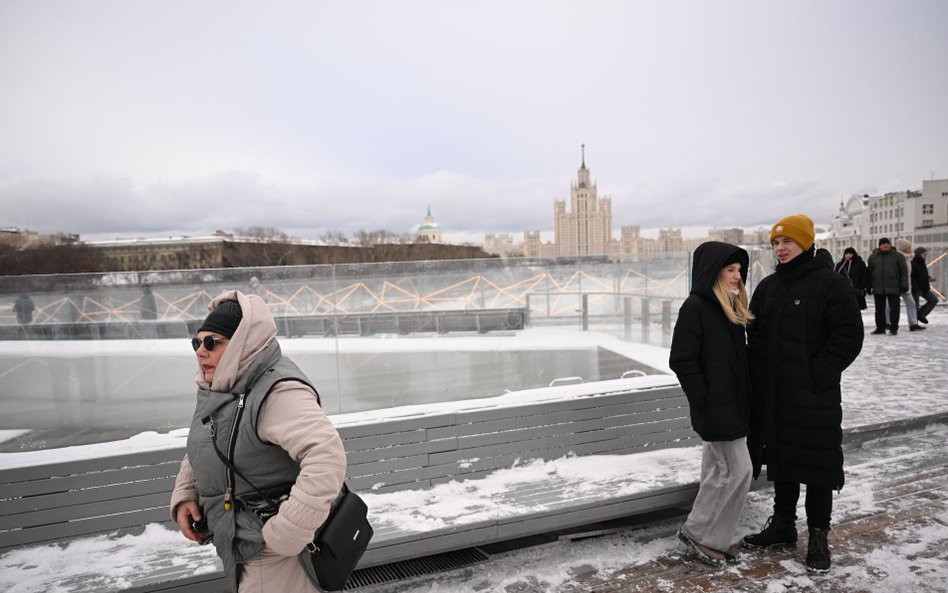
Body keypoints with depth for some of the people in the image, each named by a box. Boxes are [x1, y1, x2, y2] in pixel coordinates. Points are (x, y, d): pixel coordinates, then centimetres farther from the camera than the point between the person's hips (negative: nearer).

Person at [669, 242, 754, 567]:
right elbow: (682, 360, -18)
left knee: (719, 470, 14)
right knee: (738, 470, -4)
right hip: (715, 406, -8)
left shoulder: (731, 307, 12)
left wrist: (743, 400, 12)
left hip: (732, 403, 8)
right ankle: (697, 532, 10)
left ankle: (714, 537, 26)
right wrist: (704, 401, -17)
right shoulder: (695, 307, -15)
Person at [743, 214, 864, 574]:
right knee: (781, 459, 16)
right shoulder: (767, 287, 12)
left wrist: (818, 374, -15)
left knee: (818, 463, 4)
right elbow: (754, 338, 15)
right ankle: (782, 524, 32)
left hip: (814, 396, -6)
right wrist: (757, 378, 4)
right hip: (772, 396, 6)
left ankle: (818, 537, 19)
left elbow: (849, 336, -13)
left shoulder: (830, 284, -8)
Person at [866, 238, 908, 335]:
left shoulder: (898, 256, 3)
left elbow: (904, 271, 1)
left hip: (893, 288, -3)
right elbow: (870, 273, 14)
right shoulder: (873, 257, 10)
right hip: (878, 289, 3)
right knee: (879, 309, 8)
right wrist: (869, 286, 11)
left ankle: (893, 328, 8)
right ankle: (880, 327, 17)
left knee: (894, 308, 1)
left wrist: (904, 285, -6)